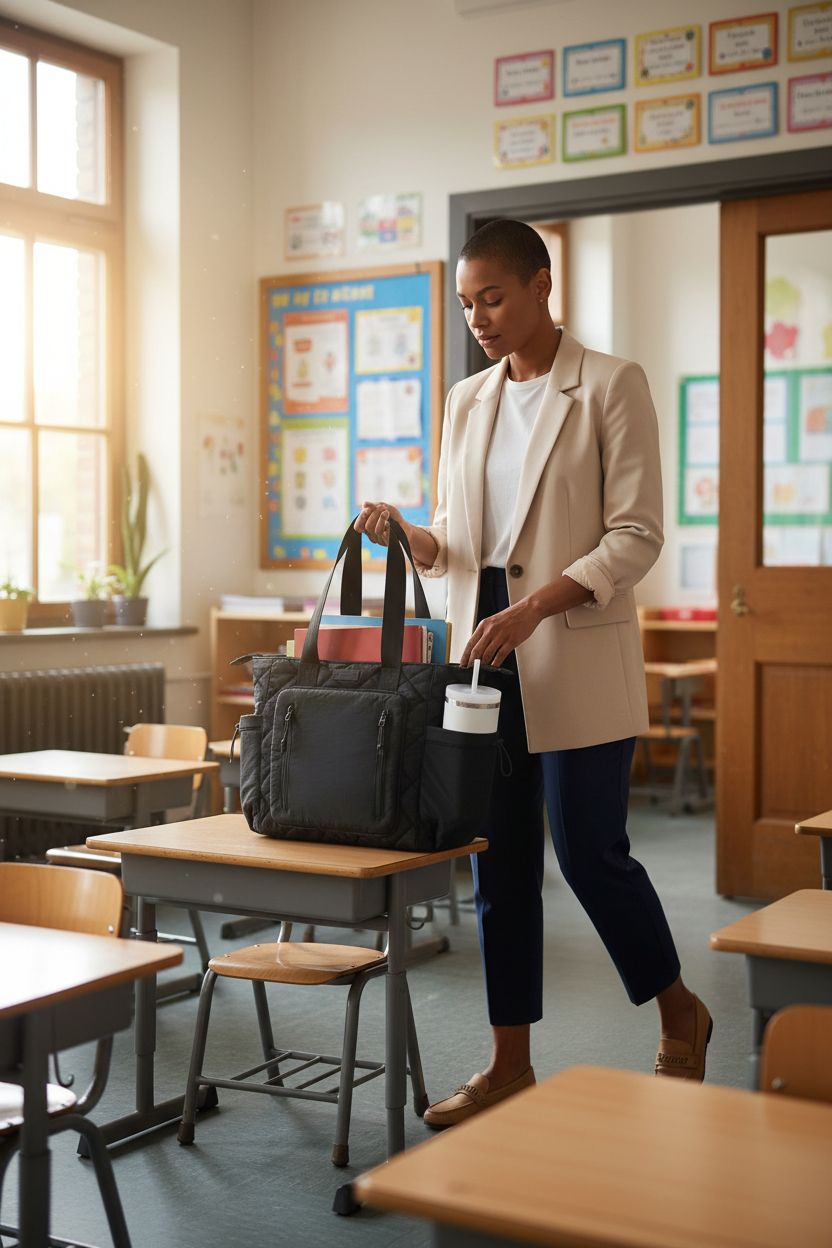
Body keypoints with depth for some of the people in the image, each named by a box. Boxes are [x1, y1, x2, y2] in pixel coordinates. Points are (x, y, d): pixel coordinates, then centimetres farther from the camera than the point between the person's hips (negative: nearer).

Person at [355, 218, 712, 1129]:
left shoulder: (611, 386, -4)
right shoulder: (467, 402, 14)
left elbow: (637, 534, -10)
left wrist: (533, 607, -21)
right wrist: (409, 537, -5)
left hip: (577, 657, -5)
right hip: (482, 649, 6)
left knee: (590, 851, -3)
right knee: (497, 860, 7)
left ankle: (679, 1015, 24)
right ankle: (510, 1064, 19)